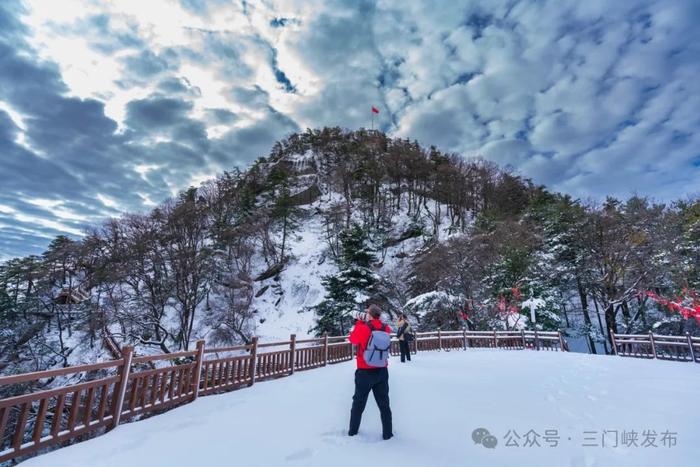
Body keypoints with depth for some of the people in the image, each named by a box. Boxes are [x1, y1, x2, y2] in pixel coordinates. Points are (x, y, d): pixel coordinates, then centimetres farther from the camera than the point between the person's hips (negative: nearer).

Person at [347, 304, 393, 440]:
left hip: (365, 372, -2)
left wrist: (359, 323, 7)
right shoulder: (386, 329, -9)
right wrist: (364, 324, 8)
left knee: (358, 403, 15)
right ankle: (387, 434, 24)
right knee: (384, 404, 17)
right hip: (382, 372, 3)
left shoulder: (362, 328, -19)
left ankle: (353, 433, 28)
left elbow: (352, 340, -1)